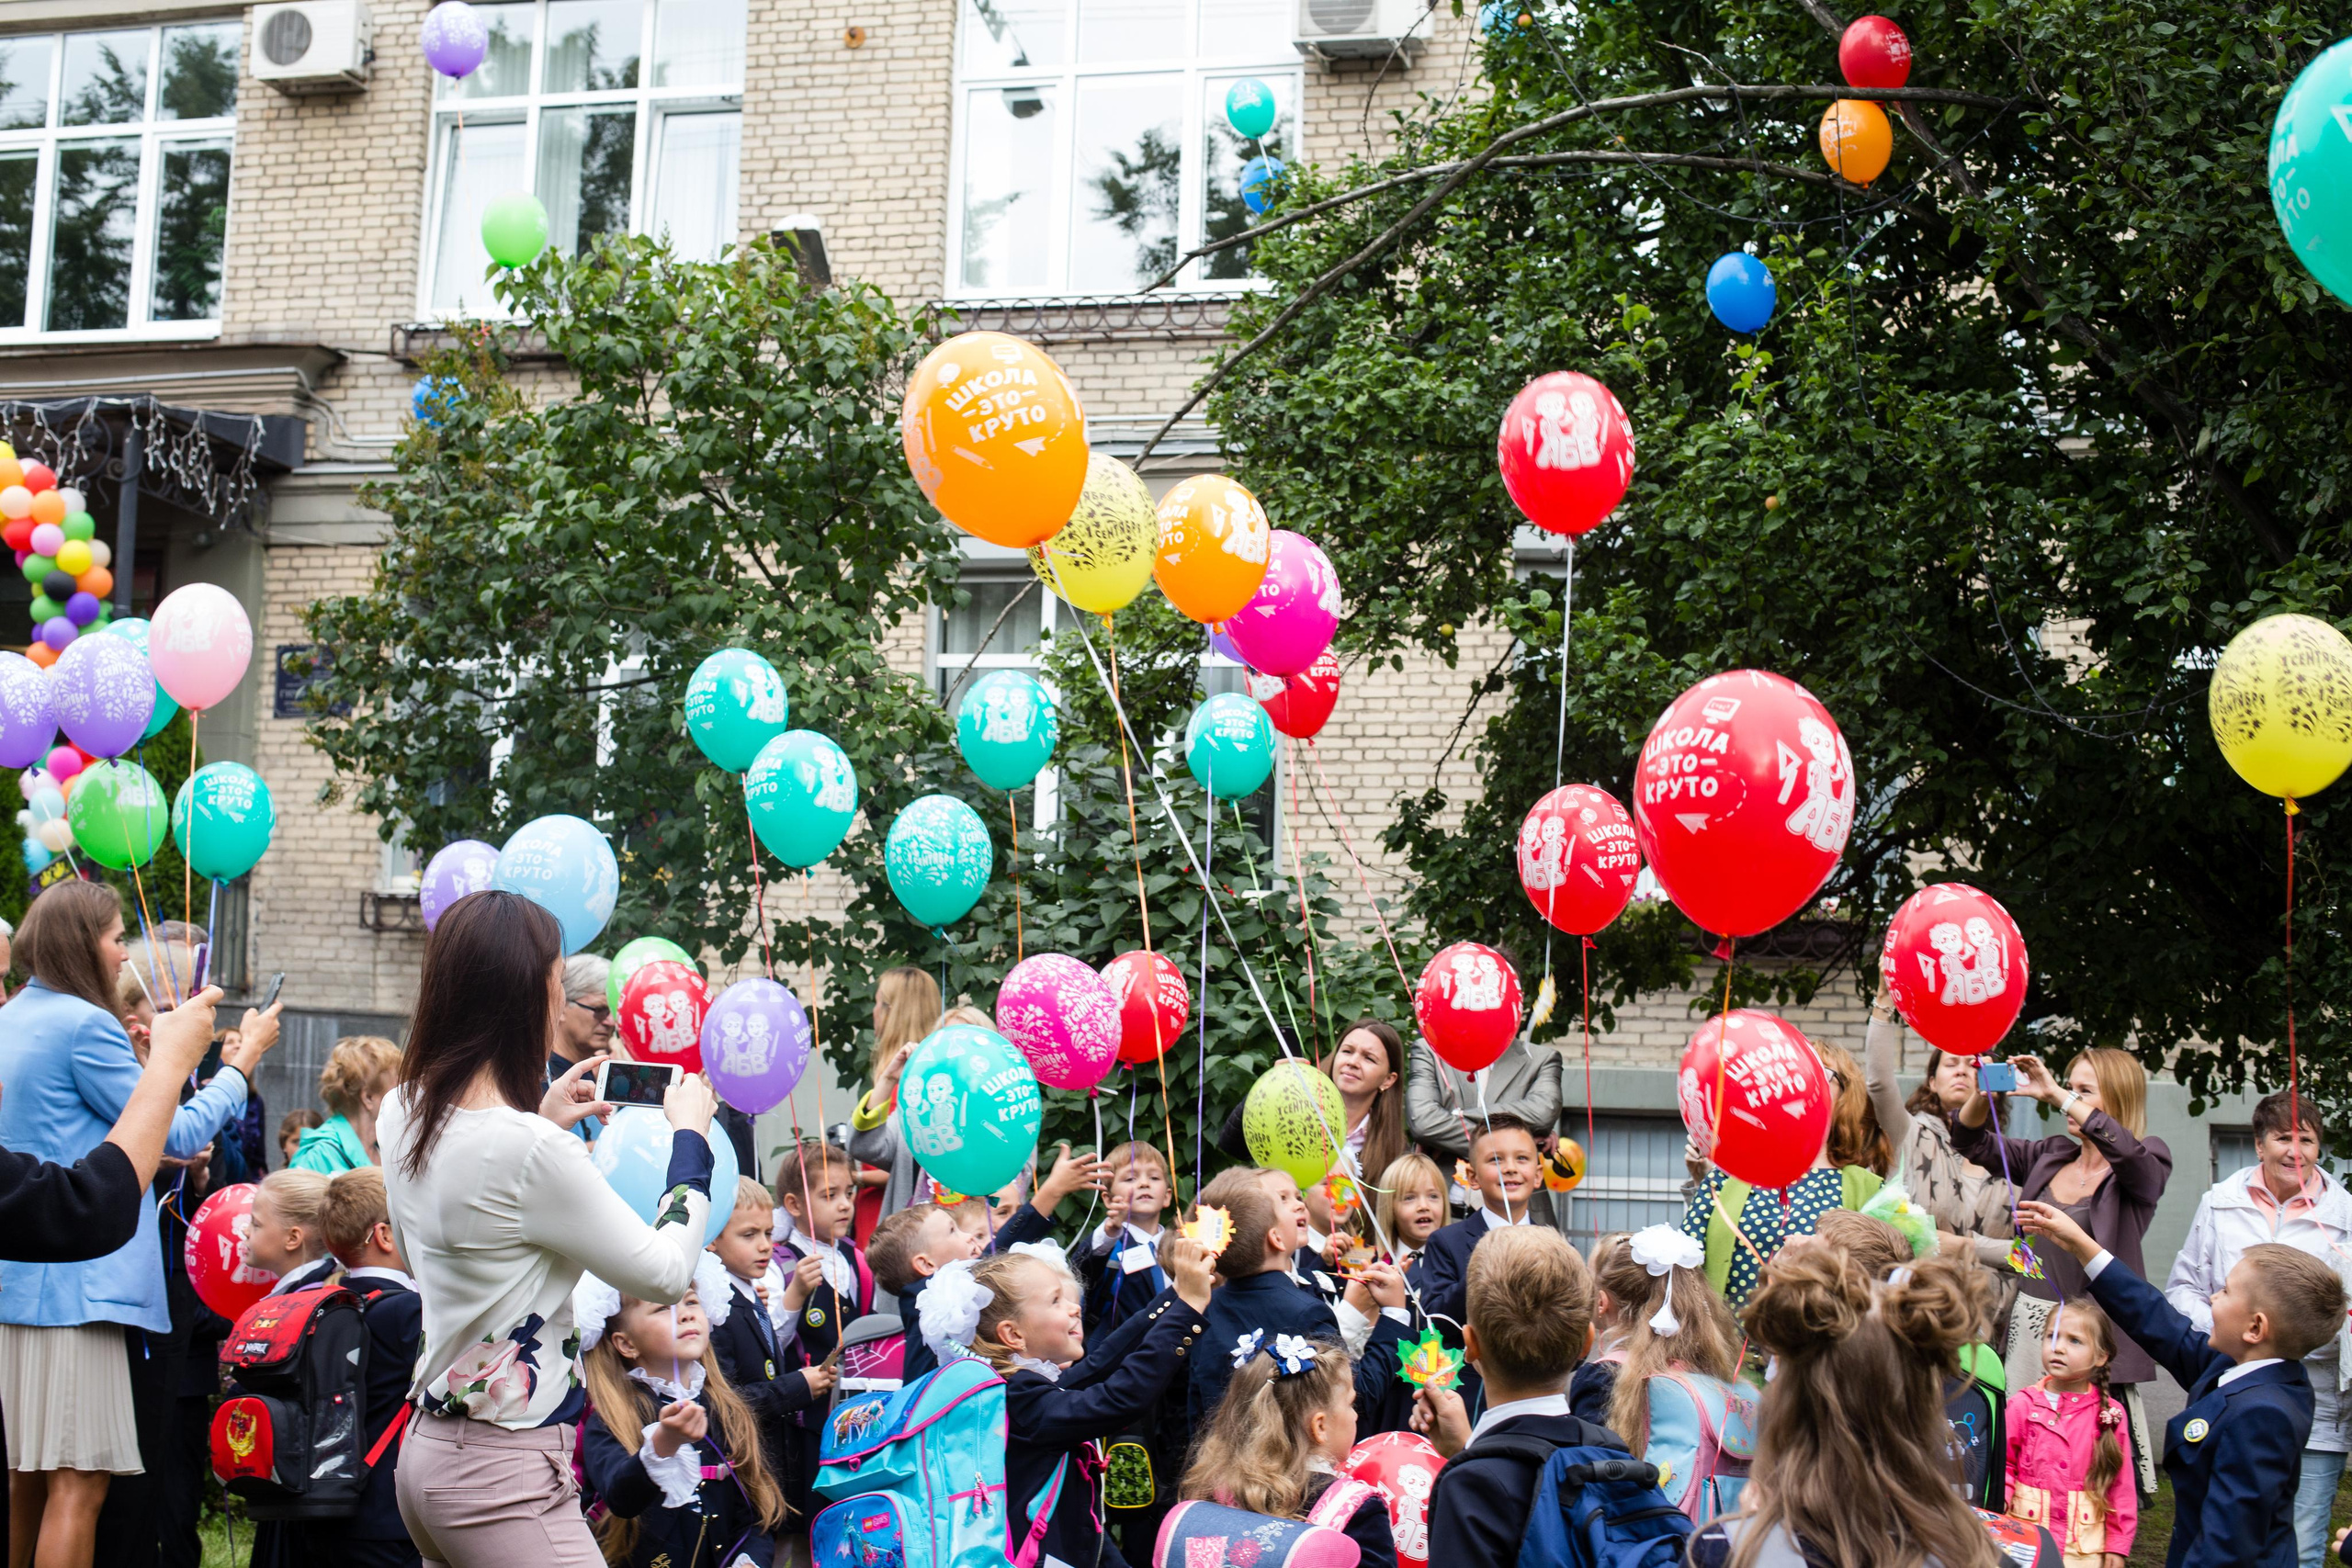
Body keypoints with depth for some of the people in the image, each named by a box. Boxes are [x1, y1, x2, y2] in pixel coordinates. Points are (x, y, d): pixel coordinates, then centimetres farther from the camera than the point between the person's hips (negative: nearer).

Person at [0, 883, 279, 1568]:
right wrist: (242, 1062, 5)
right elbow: (177, 1135, -7)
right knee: (78, 1482, -8)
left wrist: (170, 1050, 29)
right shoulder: (85, 1024, -11)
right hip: (75, 1281, -9)